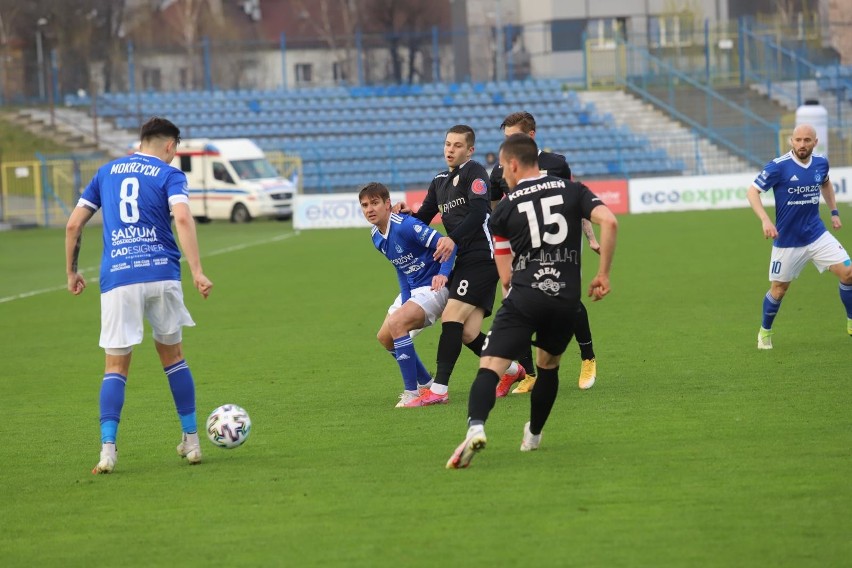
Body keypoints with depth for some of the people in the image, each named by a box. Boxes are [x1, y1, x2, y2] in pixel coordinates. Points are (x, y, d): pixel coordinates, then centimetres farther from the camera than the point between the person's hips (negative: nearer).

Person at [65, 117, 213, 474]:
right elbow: (183, 218, -13)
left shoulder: (107, 172, 16)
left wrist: (71, 272, 23)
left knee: (116, 366, 3)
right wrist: (197, 272, -18)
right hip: (161, 272, -1)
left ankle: (107, 448, -13)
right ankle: (191, 441, 19)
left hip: (117, 278, 1)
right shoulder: (168, 174, 5)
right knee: (172, 355, 17)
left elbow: (74, 224, 14)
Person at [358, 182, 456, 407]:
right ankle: (425, 384, 28)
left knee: (396, 323, -27)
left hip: (434, 286, -10)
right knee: (385, 337, 10)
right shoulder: (376, 236, 3)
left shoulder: (405, 226, -24)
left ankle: (412, 393, -19)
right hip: (411, 289, 10)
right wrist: (404, 303, 6)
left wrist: (443, 274, -40)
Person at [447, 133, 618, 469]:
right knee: (548, 366, 27)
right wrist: (603, 274, 0)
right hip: (566, 298, 3)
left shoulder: (504, 210, 7)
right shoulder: (572, 191, 9)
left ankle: (475, 426, -37)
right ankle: (533, 436, 37)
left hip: (524, 296, -3)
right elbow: (609, 222, -8)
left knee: (490, 366, -12)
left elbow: (506, 278, 10)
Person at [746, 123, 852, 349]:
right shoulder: (778, 167, -17)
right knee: (779, 289, 6)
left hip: (817, 235, 4)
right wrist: (765, 220, -27)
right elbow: (752, 191, -14)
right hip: (786, 240, -4)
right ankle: (765, 332, 30)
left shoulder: (821, 163, -1)